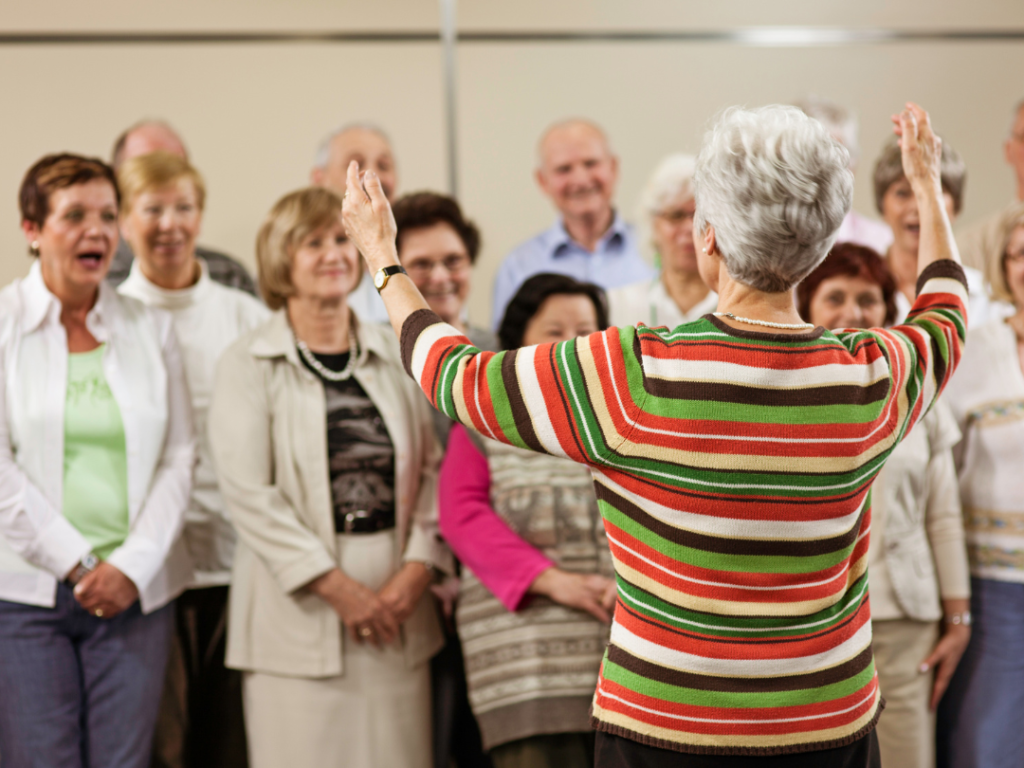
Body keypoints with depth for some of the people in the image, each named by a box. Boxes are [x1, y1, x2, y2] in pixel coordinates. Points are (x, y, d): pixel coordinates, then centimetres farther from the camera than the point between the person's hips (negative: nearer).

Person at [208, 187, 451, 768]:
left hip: (397, 604, 3)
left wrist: (417, 569, -6)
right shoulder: (249, 365, 0)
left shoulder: (395, 355, 12)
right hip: (298, 607, -3)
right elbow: (248, 492, -7)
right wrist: (338, 587, -11)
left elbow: (432, 467, 8)